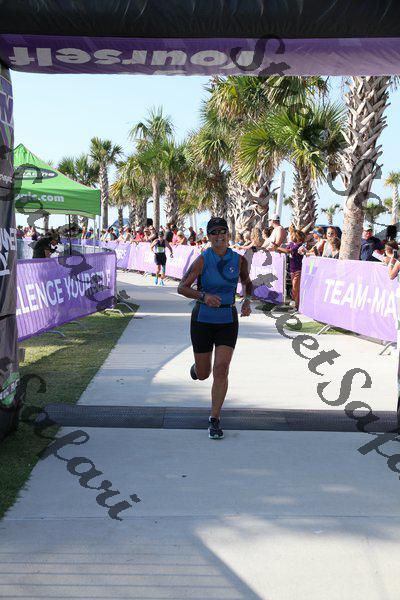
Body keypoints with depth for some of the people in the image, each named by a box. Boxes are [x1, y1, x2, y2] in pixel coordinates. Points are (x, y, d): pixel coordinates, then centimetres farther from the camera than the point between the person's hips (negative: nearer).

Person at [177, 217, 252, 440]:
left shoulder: (239, 260, -2)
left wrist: (247, 301, -3)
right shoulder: (203, 260, -10)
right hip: (203, 320, -1)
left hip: (228, 321, 1)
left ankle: (215, 420, 3)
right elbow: (182, 288, -13)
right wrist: (203, 296, -30)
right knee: (203, 374, 8)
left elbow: (247, 283, 16)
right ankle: (196, 367, 48)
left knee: (221, 370, -11)